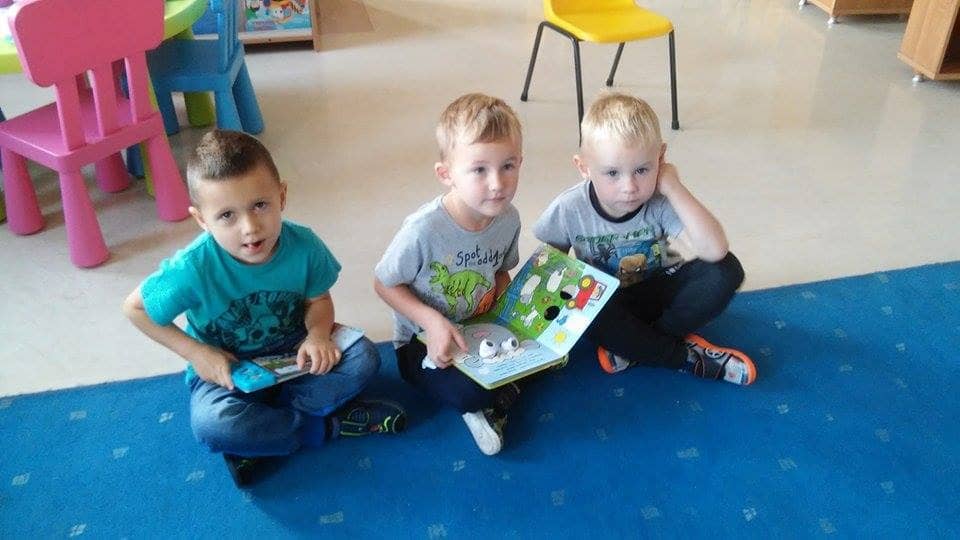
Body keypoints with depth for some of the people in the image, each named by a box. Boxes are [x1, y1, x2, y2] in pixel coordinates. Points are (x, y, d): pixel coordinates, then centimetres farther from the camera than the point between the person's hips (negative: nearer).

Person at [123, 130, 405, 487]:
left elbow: (318, 299, -3)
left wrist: (318, 334, -24)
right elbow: (135, 308, -11)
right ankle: (327, 425, -13)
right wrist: (195, 352, -17)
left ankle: (255, 437, -16)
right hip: (224, 369, -2)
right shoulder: (193, 268, -28)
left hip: (292, 354, 3)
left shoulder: (302, 245, -21)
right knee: (211, 424, -33)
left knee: (363, 358, -20)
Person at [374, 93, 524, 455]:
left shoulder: (508, 218, -11)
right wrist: (431, 320, -27)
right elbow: (384, 284, -15)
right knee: (468, 393, -30)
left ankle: (492, 401, 4)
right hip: (424, 341, -5)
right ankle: (477, 403, 4)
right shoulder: (424, 230, -30)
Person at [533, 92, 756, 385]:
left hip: (657, 290, 1)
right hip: (604, 302, 0)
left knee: (726, 271, -24)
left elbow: (715, 251, -37)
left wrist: (674, 188, -39)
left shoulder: (661, 201, -25)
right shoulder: (569, 209, -22)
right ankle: (685, 355, -18)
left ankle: (632, 346, -17)